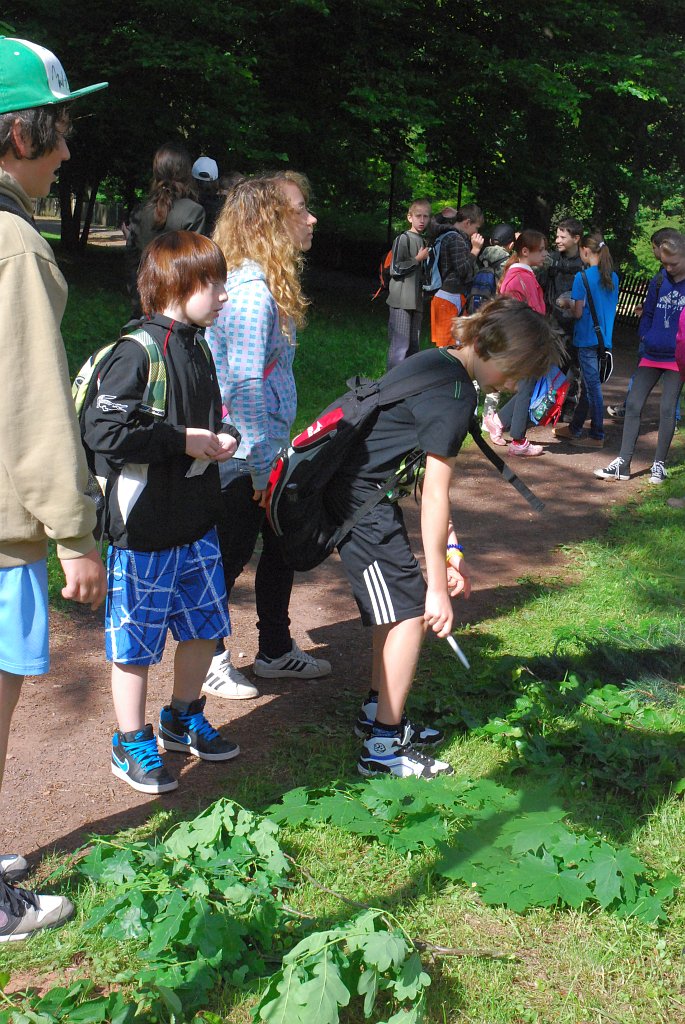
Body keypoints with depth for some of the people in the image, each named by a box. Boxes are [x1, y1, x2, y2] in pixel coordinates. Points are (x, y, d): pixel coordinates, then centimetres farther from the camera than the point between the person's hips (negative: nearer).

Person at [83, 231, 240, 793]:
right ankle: (132, 743, 23)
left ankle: (183, 718, 39)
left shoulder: (199, 349, 10)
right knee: (137, 640, 5)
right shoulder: (137, 353, -18)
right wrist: (184, 441, -21)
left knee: (204, 625, 18)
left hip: (197, 522, 8)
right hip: (144, 529, -8)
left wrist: (219, 439, 2)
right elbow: (102, 430, -26)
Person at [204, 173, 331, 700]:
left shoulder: (269, 285, 10)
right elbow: (245, 387, -24)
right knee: (230, 556, 4)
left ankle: (276, 650, 34)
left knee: (282, 547, 18)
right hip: (241, 458, -10)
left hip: (267, 449, 10)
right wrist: (263, 471, -21)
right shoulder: (251, 292, -21)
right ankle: (209, 659, 23)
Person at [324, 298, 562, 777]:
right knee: (411, 611, -4)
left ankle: (379, 713, 31)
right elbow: (435, 496, -20)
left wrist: (451, 551, 11)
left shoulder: (439, 364, 10)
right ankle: (383, 747, 4)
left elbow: (428, 475, 12)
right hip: (361, 499, -10)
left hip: (366, 490, 10)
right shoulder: (456, 393, -20)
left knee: (399, 607, 18)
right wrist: (437, 587, -16)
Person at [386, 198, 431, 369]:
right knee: (400, 345, -11)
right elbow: (395, 269, -12)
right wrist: (418, 259, -10)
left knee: (413, 346, 9)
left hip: (417, 301, 7)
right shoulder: (403, 239, -6)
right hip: (402, 301, -7)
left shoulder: (425, 242, 16)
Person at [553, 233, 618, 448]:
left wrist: (567, 302, 7)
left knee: (593, 386, -2)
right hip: (604, 339, 7)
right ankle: (575, 428, 26)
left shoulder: (583, 277, -14)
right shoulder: (613, 277, 7)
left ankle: (597, 436, 2)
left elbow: (578, 313, -13)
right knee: (588, 384, 15)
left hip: (587, 339, -7)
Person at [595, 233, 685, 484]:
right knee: (633, 404, 0)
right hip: (651, 355, 4)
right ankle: (623, 463, 3)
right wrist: (645, 337, 2)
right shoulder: (659, 281, 4)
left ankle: (659, 464, 10)